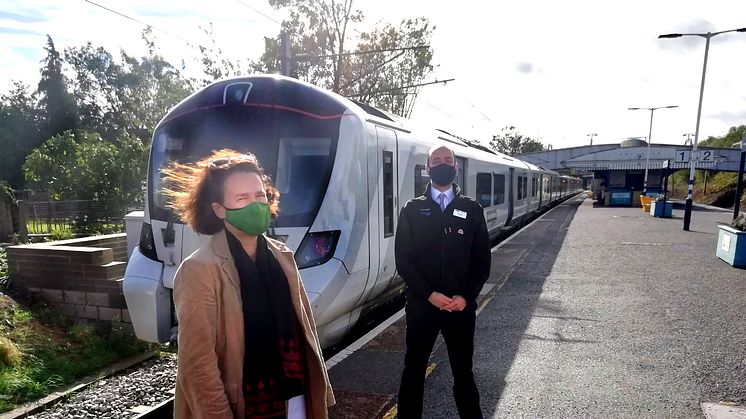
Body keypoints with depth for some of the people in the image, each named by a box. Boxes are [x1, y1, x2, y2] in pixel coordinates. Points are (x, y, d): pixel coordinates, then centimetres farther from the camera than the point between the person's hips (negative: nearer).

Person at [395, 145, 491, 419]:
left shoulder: (472, 209, 4)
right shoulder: (412, 210, 0)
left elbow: (482, 260, 2)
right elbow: (403, 260, -5)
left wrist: (466, 296, -10)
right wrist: (429, 294, -14)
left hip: (461, 306, 1)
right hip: (421, 304, -1)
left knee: (463, 370, 15)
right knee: (414, 369, 11)